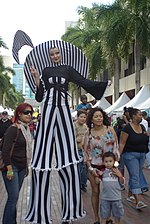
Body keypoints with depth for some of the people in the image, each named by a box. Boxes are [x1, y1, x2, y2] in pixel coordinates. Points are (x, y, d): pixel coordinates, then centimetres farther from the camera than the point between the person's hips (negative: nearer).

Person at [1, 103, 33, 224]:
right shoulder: (13, 128, -13)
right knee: (13, 197, -6)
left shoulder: (27, 129, 10)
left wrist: (26, 166, 19)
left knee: (14, 197, 12)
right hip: (12, 167, -7)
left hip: (21, 167, 7)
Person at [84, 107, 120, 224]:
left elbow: (116, 146, 2)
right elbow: (86, 152, 1)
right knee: (95, 192, 8)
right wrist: (90, 168, -6)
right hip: (94, 167, 0)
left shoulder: (110, 129, -2)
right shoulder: (89, 134, -1)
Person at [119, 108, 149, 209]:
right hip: (131, 154, -8)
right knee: (135, 176, -12)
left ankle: (130, 195, 30)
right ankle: (139, 201, -15)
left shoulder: (142, 127, 8)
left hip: (141, 154, 8)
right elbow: (122, 143, -15)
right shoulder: (127, 128, -14)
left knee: (135, 176, 15)